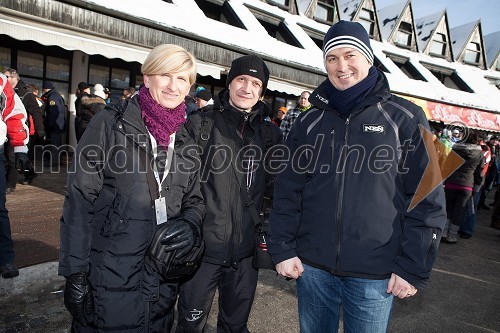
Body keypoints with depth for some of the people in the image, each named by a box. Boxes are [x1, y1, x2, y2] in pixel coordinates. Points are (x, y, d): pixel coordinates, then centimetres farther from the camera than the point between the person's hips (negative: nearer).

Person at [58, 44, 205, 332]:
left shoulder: (187, 141, 6)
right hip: (109, 278, -4)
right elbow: (80, 200, -9)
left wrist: (191, 224, -10)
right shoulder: (109, 124, -7)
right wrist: (75, 271, -11)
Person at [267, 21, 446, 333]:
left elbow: (427, 199, -4)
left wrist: (414, 267, -7)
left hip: (376, 274, -2)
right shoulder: (309, 122, 4)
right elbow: (288, 190, 3)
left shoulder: (405, 118, -3)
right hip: (313, 266, 3)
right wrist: (283, 249, -2)